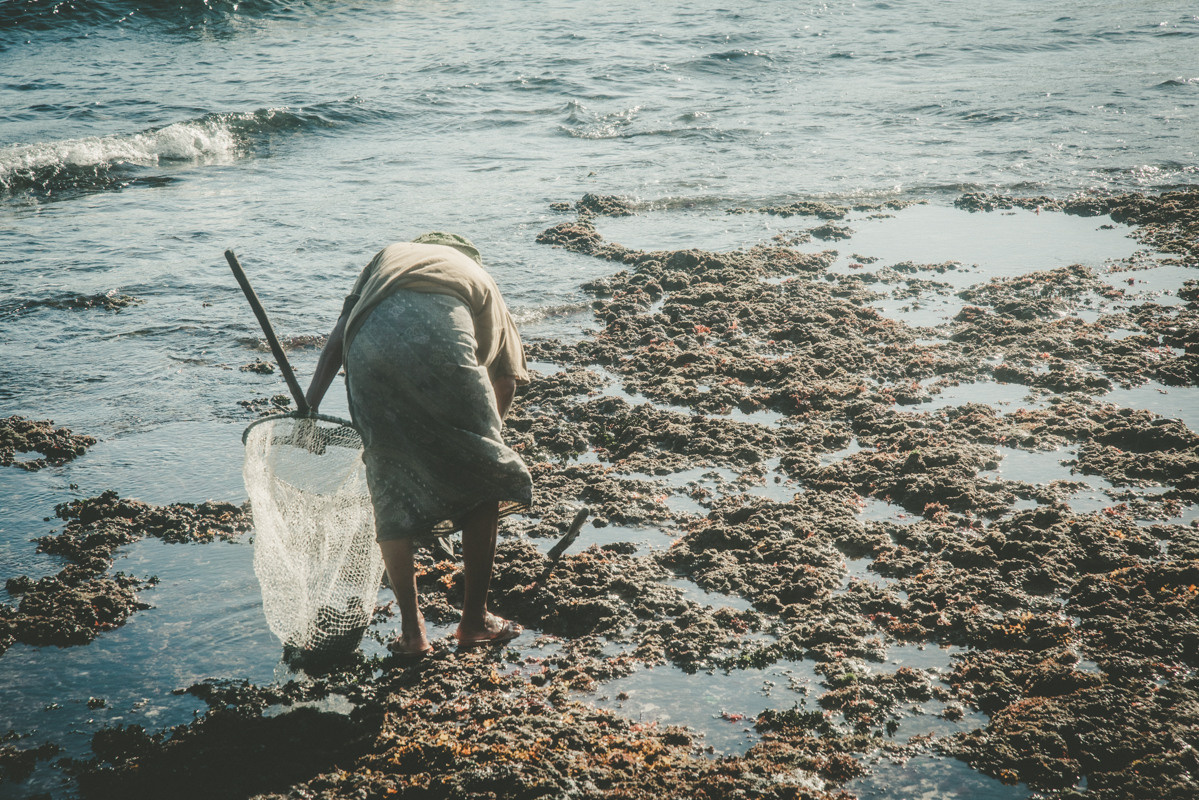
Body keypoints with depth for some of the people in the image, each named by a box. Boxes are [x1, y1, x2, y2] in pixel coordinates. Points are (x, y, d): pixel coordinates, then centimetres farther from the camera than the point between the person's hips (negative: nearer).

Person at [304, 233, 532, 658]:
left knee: (390, 487, 17)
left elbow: (339, 332, 25)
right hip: (439, 337, -2)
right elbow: (505, 383, 35)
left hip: (368, 344, 2)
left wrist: (308, 405, 21)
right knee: (482, 478, 18)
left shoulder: (387, 257, 41)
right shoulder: (479, 278, 38)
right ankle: (474, 619, 22)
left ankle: (412, 630, 19)